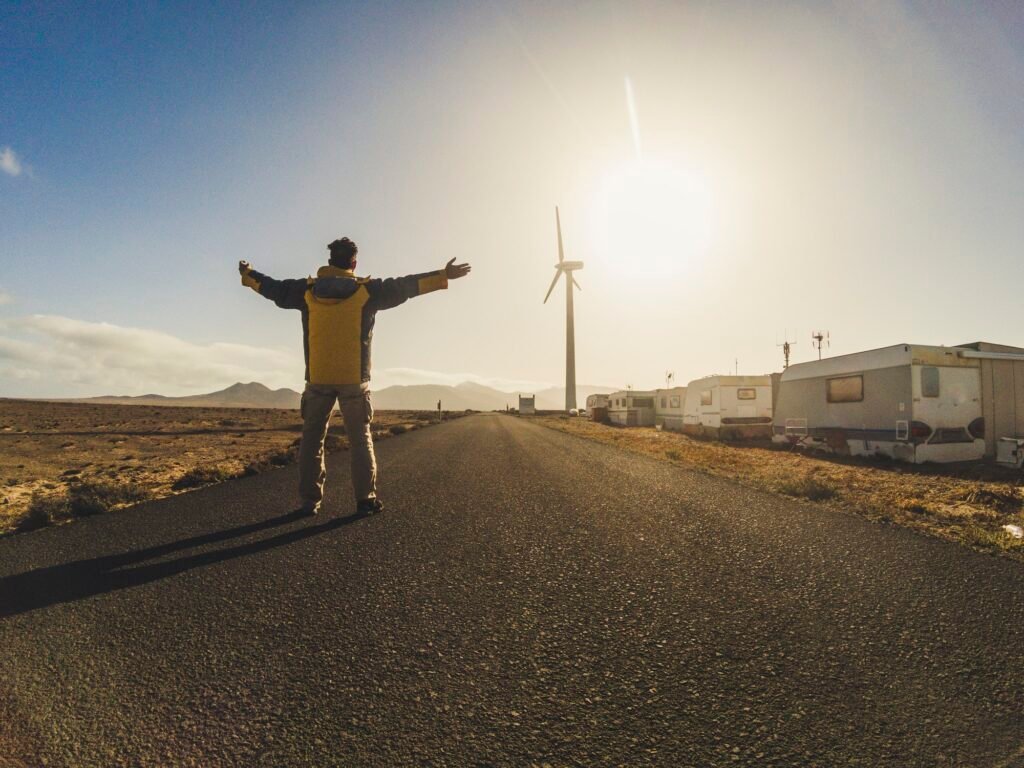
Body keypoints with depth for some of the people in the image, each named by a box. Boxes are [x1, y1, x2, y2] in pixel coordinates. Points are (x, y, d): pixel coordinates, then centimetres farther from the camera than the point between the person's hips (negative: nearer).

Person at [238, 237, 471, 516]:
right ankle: (366, 498, 3)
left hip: (318, 378, 2)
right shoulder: (366, 290, -1)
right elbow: (405, 286, -1)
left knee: (312, 438, 10)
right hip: (354, 378, -2)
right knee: (360, 438, 5)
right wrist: (443, 276, 3)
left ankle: (310, 500, 10)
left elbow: (274, 289, 20)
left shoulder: (308, 290, 7)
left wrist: (248, 275, 40)